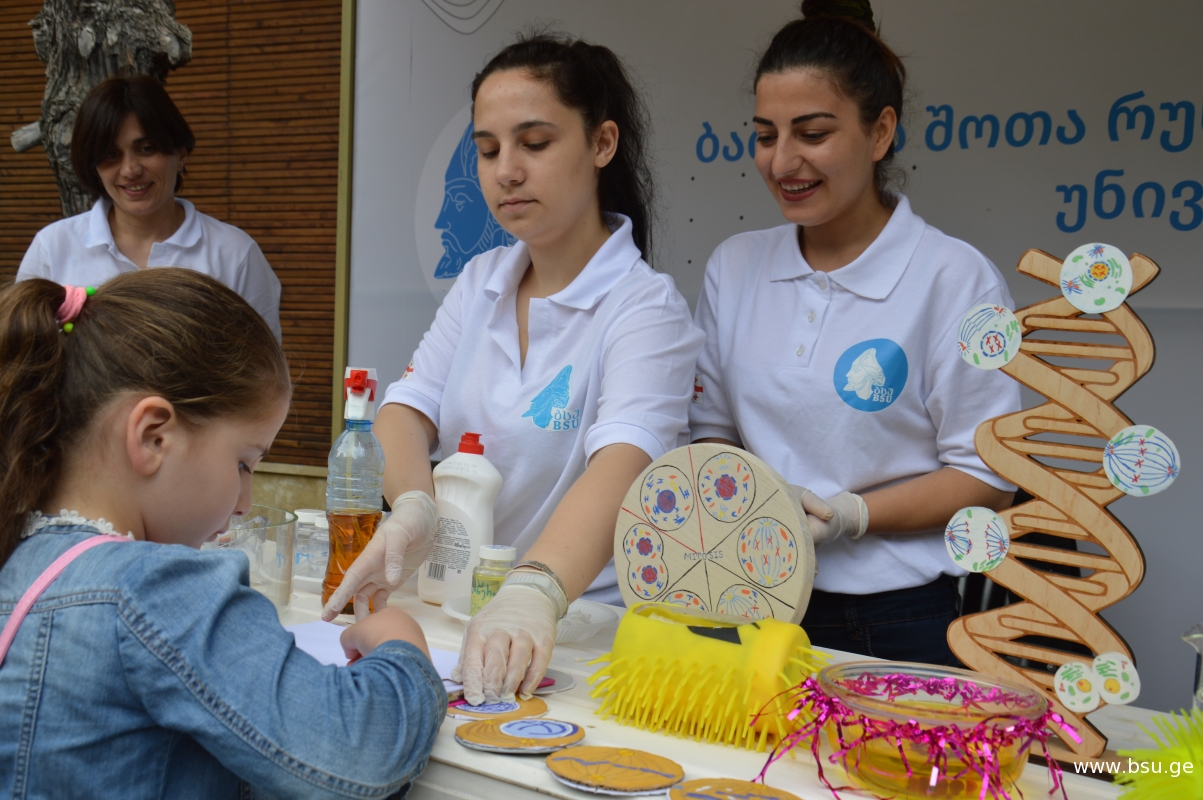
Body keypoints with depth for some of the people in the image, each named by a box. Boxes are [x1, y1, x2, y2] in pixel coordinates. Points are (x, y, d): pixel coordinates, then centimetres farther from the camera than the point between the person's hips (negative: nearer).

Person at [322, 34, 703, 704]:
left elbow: (621, 464, -27)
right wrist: (414, 509, -23)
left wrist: (534, 595, -43)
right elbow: (409, 408, -2)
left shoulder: (647, 309, -11)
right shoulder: (480, 283, 9)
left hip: (584, 625, -5)